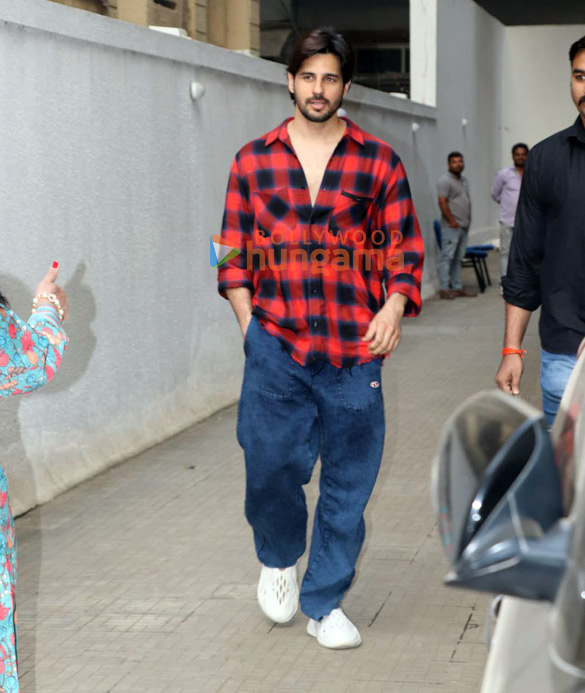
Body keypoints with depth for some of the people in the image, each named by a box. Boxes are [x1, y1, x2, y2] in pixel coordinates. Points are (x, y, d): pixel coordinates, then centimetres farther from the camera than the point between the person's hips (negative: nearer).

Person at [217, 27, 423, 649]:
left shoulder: (378, 162, 7)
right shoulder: (253, 161, 8)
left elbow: (405, 247, 8)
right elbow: (233, 251, 10)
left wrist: (393, 307, -9)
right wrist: (248, 322, -1)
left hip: (354, 347, 0)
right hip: (275, 344, 0)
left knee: (348, 479, 4)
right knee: (270, 463, -6)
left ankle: (325, 603, 19)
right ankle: (278, 557, 26)